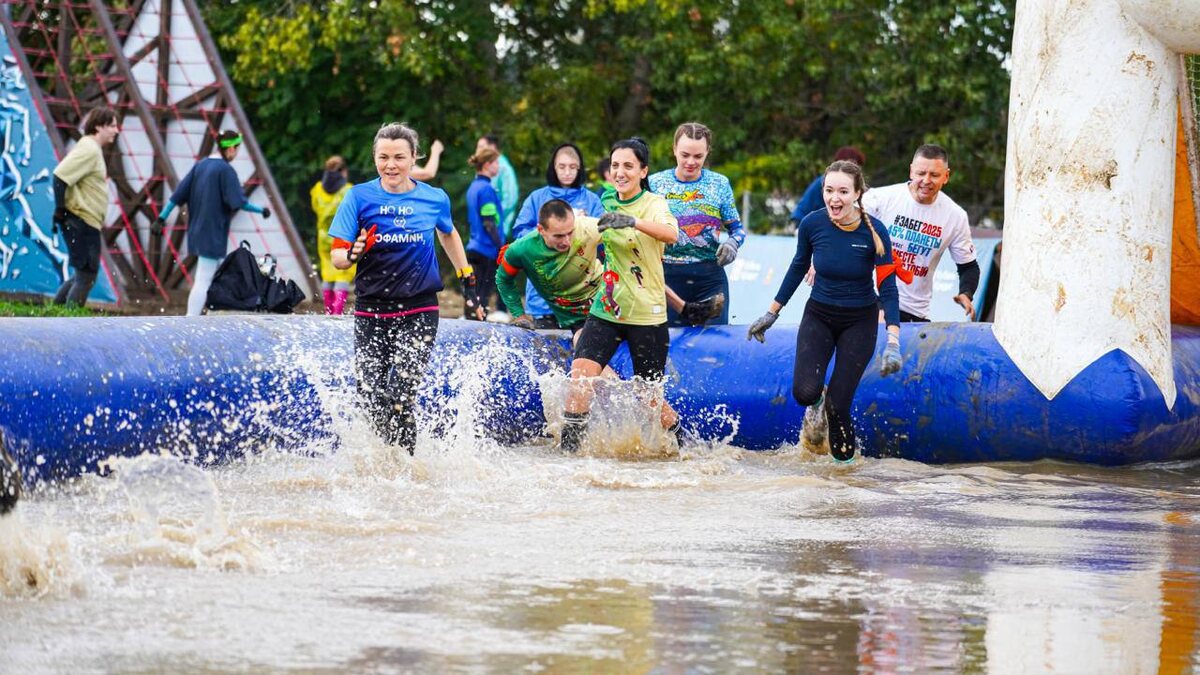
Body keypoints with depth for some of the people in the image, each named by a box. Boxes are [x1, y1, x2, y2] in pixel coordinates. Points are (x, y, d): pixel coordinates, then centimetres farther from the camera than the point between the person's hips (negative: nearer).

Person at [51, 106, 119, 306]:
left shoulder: (93, 149, 17)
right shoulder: (89, 149, -14)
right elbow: (60, 176, -23)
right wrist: (60, 211, -21)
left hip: (87, 223, 10)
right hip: (81, 221, -10)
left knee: (85, 274, 16)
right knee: (86, 277, -7)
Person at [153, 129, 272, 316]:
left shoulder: (200, 165, 8)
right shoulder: (225, 170, -13)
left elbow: (178, 194, 7)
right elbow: (239, 202, -16)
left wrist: (162, 217, 8)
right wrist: (261, 210, -2)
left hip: (196, 231, 8)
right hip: (214, 235, -8)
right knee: (203, 280, -9)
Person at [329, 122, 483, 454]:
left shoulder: (435, 199, 3)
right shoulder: (360, 197, -2)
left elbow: (449, 235, 25)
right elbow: (337, 256, -4)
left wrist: (468, 282, 26)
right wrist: (354, 254, -26)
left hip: (419, 312, -1)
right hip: (370, 312, 1)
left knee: (401, 395, -16)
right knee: (371, 397, 1)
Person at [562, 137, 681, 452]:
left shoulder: (653, 204, -10)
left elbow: (671, 234, -33)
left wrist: (633, 221, -47)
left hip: (646, 315, -4)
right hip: (605, 310, 5)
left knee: (650, 398, 4)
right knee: (581, 371, -18)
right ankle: (569, 447, -14)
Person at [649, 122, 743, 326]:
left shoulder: (719, 184, 5)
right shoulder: (655, 183, 3)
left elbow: (737, 227, 9)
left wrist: (732, 242, -14)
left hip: (711, 277, 1)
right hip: (668, 277, 0)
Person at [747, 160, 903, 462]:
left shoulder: (874, 231, -18)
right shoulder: (812, 224, -13)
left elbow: (887, 288, -15)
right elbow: (798, 268, 6)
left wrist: (893, 342, -25)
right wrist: (771, 314, 12)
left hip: (859, 323, -2)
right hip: (819, 316, 2)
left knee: (837, 404, -8)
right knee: (804, 392, -20)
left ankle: (844, 459, 18)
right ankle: (816, 406, 18)